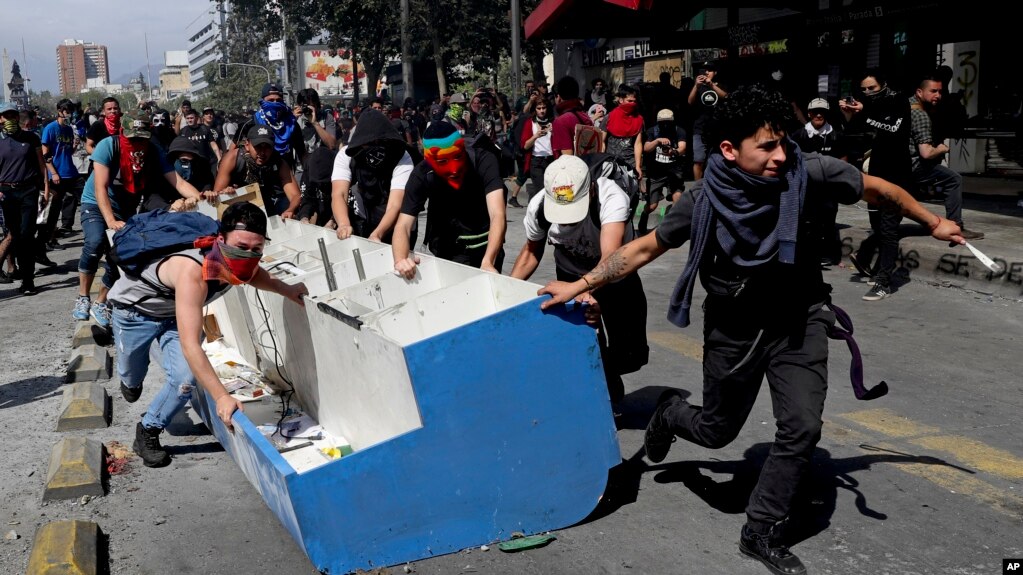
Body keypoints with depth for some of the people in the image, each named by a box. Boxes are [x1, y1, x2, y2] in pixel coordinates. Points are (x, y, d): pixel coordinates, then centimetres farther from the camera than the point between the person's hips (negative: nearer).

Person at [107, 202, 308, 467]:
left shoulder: (233, 262, -24)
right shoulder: (192, 272, -45)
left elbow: (252, 274, 4)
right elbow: (190, 345, -48)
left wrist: (287, 290, -13)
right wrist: (221, 397, -51)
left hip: (173, 313, 4)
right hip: (135, 309, -4)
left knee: (187, 378, -20)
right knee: (132, 375, 20)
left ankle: (149, 431, 7)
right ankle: (131, 381, 60)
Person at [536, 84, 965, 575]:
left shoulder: (807, 173, -19)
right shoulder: (704, 202, -19)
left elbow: (877, 189, -2)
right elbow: (646, 247, -8)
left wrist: (933, 223, 12)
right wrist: (580, 285, -12)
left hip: (799, 321, 1)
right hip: (735, 328, -1)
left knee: (802, 426, -11)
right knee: (717, 431, 12)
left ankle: (763, 533, 8)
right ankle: (670, 411, 48)